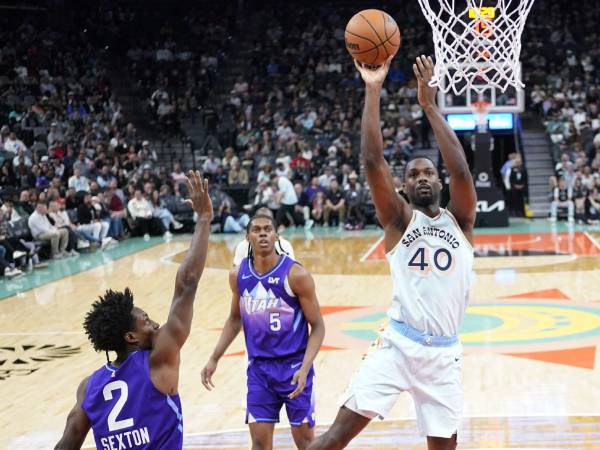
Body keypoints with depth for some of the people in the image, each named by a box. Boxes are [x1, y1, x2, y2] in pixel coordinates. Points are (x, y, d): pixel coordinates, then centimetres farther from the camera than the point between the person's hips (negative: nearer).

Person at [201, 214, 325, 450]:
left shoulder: (295, 274, -15)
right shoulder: (238, 275, -2)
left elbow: (317, 326, -10)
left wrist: (305, 368, -22)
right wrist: (214, 359, 10)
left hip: (293, 366, -3)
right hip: (258, 368, 3)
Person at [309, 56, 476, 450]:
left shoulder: (460, 221, 8)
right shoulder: (399, 220, 5)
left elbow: (461, 170, -11)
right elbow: (372, 161, -9)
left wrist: (430, 105, -14)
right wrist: (373, 91, -15)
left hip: (444, 353, 2)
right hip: (398, 344, -2)